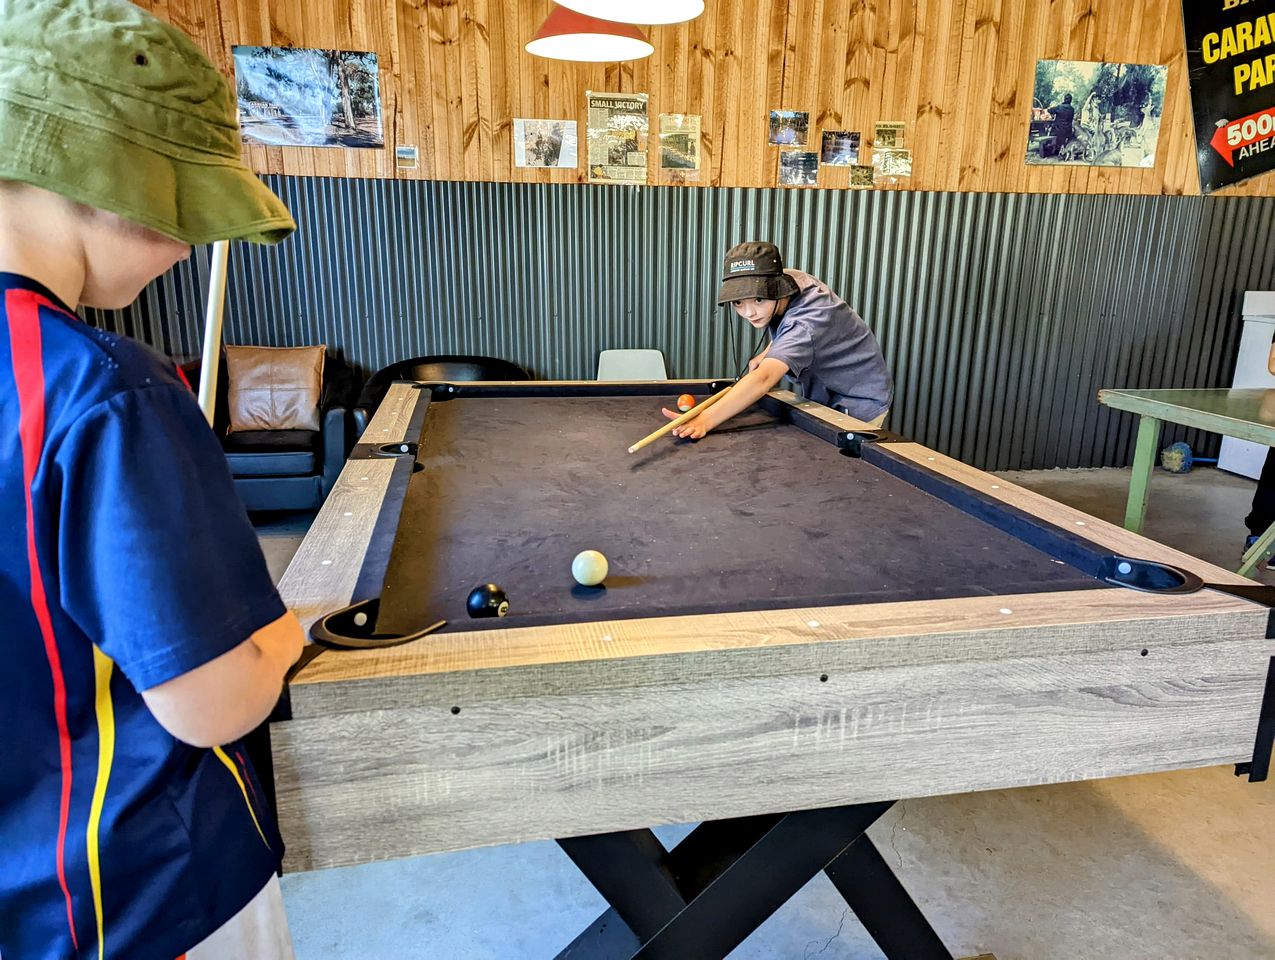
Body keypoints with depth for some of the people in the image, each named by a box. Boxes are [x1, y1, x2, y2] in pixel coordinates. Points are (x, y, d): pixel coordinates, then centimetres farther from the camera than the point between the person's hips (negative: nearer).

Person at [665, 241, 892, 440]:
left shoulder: (808, 320, -40)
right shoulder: (786, 281, -13)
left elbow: (763, 379, -57)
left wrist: (705, 420, -70)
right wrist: (766, 355, -5)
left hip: (859, 406, -8)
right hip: (826, 397, 8)